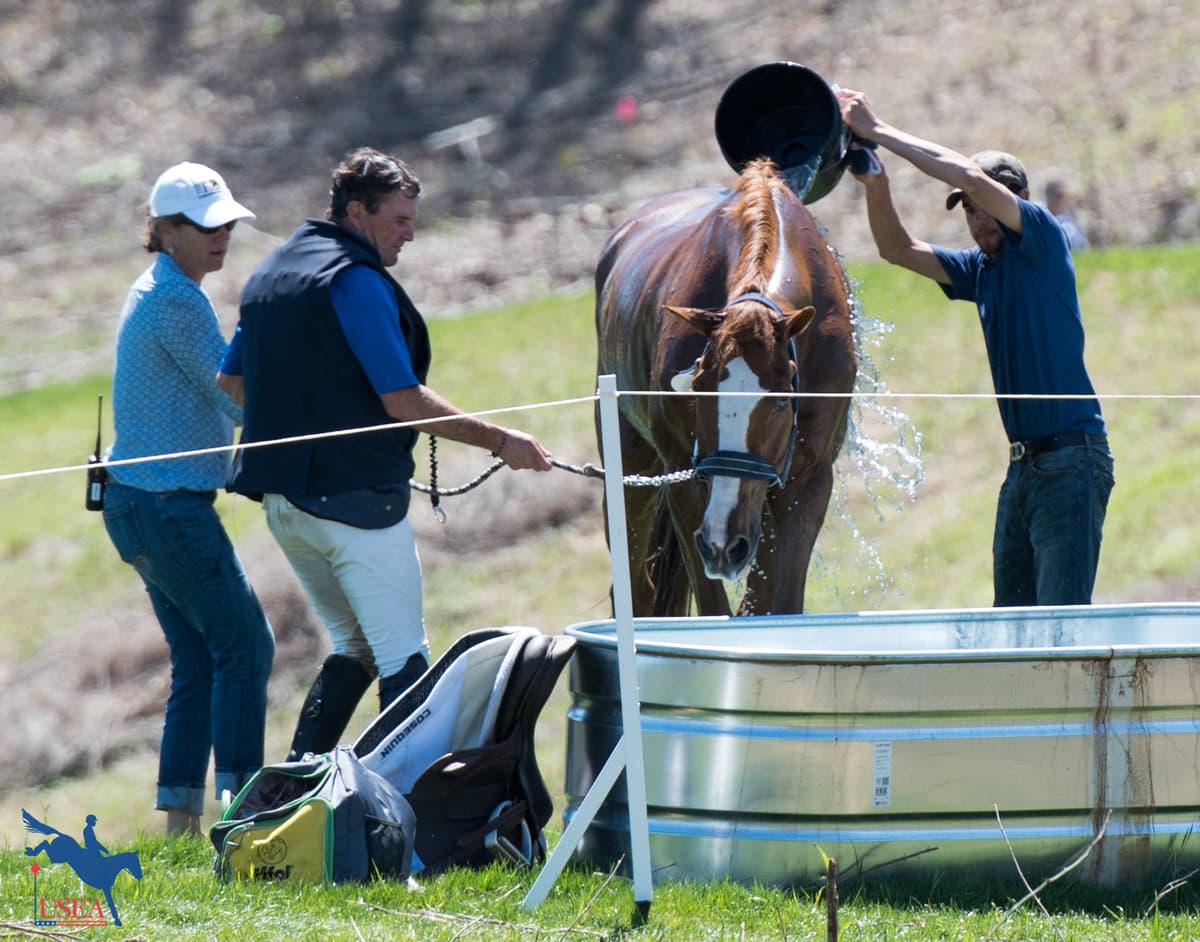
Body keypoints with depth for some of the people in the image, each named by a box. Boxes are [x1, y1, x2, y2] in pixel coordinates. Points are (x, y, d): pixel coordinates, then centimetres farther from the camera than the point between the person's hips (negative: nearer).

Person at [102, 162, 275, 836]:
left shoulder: (156, 293, 16)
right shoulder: (177, 301, -16)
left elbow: (215, 397, 21)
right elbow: (238, 395, -16)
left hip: (141, 502, 10)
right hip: (169, 506, -10)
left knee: (198, 657, 10)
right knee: (243, 643, -7)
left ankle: (181, 818, 9)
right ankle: (242, 800, -9)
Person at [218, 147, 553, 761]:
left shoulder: (269, 273, 13)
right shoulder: (356, 280, -15)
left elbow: (230, 380, 21)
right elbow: (404, 400, -19)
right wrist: (498, 440, -13)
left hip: (281, 496, 9)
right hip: (354, 494, -9)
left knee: (354, 648, 18)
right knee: (405, 660, -3)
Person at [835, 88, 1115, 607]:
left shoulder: (1042, 238, -4)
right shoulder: (980, 269, 17)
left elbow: (972, 176, -15)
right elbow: (899, 249, 19)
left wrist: (880, 132, -11)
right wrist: (876, 185, 0)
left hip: (1072, 460, -9)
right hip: (1024, 464, 9)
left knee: (1062, 619, -14)